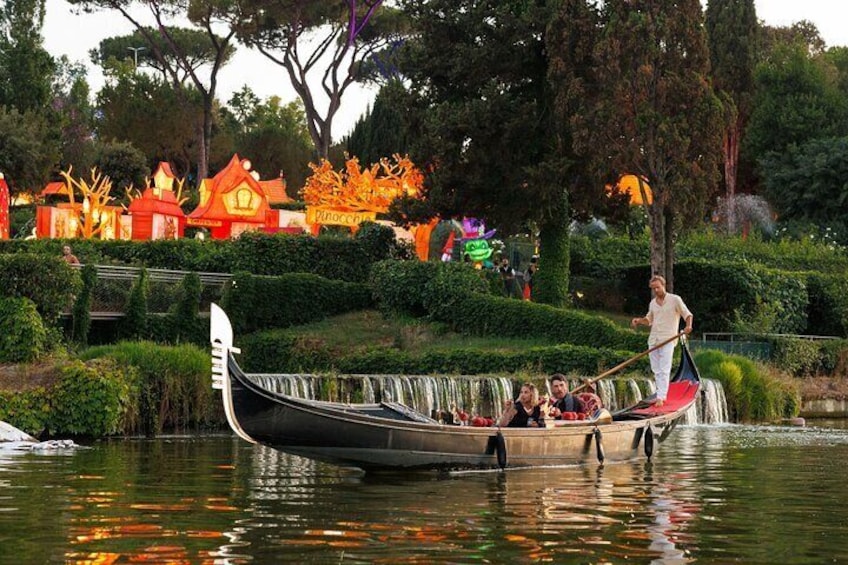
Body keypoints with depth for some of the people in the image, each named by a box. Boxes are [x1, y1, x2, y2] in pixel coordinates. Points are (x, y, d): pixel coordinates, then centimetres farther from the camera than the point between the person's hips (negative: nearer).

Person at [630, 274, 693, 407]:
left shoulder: (675, 299, -1)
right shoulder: (652, 303, 16)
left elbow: (688, 314, 0)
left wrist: (688, 326, -19)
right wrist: (638, 321, 7)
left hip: (668, 340, -6)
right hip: (653, 339, 6)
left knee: (664, 370, -12)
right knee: (656, 370, 6)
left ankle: (661, 397, -16)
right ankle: (662, 395, 14)